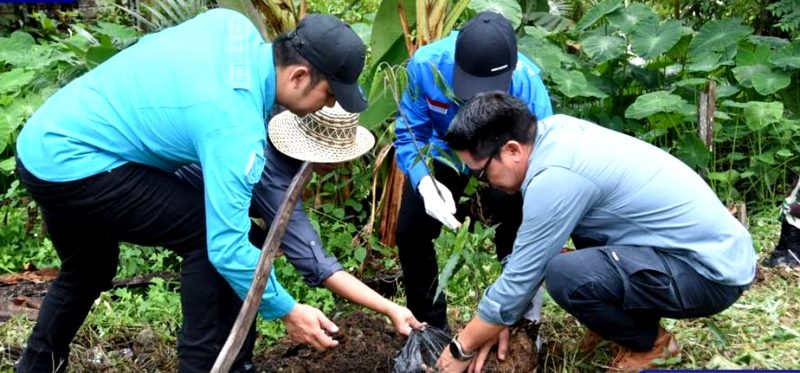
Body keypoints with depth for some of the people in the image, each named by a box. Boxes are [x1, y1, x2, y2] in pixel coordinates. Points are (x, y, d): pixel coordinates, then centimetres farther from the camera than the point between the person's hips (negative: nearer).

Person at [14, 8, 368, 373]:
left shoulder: (234, 24, -3)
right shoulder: (237, 128, -26)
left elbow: (151, 45, 14)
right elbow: (228, 246, -26)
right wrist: (286, 311, -14)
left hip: (43, 142, 10)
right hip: (72, 164, -10)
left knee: (87, 271, 30)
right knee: (210, 236, -11)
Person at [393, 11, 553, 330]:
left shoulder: (528, 86, -38)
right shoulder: (426, 64, -36)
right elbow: (408, 134, -22)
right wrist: (424, 181, -45)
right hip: (444, 154, 2)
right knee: (410, 232, -4)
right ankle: (429, 325, 20)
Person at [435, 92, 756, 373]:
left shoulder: (555, 178, -25)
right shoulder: (556, 130, 1)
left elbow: (520, 278, -17)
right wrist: (497, 323, 10)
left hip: (712, 272, -9)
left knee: (565, 276, -27)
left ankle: (650, 344, 1)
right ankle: (637, 317, 19)